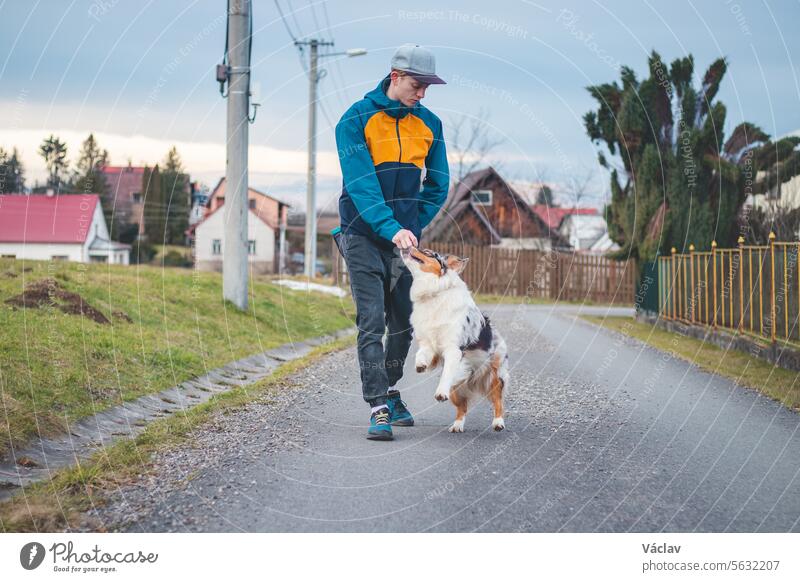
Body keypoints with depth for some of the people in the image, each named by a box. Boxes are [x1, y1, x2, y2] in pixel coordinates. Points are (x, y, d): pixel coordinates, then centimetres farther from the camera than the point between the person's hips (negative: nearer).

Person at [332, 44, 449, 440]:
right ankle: (379, 409, -13)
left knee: (403, 322, 10)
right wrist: (392, 228, -29)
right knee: (372, 322, -11)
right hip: (364, 238, -4)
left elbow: (438, 185, 13)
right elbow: (360, 184, -18)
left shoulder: (429, 124, 6)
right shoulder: (356, 120, -9)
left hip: (406, 239, 5)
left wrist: (413, 226, 2)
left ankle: (390, 392, 28)